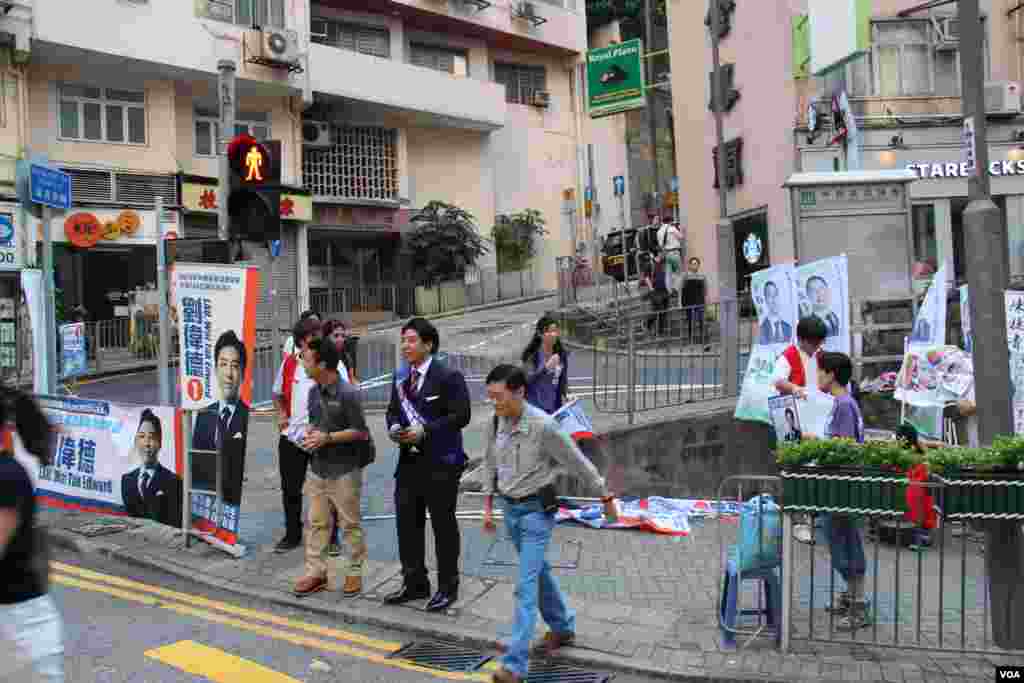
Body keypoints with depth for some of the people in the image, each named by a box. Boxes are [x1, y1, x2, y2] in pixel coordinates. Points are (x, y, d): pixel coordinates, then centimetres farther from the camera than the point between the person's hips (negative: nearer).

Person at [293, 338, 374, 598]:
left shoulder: (347, 393, -17)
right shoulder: (313, 391, 5)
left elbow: (360, 431, -14)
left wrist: (327, 437, -19)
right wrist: (310, 435, -4)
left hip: (344, 469, -7)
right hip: (318, 467, 7)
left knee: (350, 523, 6)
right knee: (316, 521, 12)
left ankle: (354, 573, 20)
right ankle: (315, 572, 23)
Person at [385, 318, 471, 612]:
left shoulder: (449, 376, -11)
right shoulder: (401, 378, 11)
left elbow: (461, 415, -15)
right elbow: (392, 410, 18)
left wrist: (425, 430, -21)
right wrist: (394, 427, -5)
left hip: (440, 464, -7)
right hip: (409, 462, 7)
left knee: (443, 526, 5)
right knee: (407, 523, 12)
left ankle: (447, 587, 20)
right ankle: (414, 583, 29)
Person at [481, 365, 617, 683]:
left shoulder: (543, 426, -23)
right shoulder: (496, 422, -5)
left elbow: (579, 463, -12)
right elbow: (490, 463, 11)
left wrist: (606, 498, -2)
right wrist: (488, 504, 11)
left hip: (536, 511, -7)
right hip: (510, 508, 7)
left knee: (525, 585, -8)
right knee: (539, 571, 22)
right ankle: (562, 627, 43)